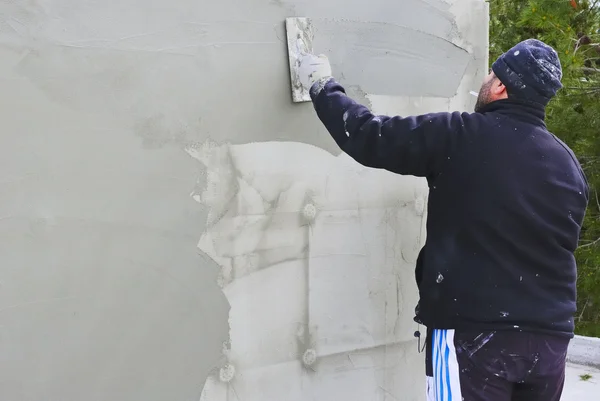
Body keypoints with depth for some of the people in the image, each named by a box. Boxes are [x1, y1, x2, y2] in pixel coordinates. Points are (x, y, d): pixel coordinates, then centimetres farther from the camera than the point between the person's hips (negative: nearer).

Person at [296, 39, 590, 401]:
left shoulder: (459, 135, -11)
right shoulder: (570, 164, 6)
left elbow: (369, 138, -6)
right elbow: (563, 245, 15)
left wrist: (323, 86, 8)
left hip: (475, 332, -5)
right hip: (550, 337, 6)